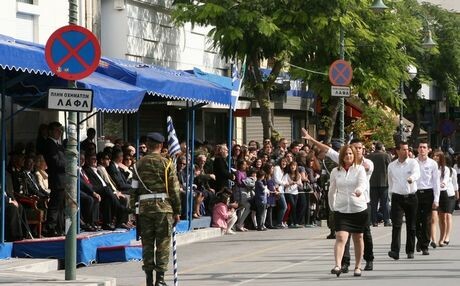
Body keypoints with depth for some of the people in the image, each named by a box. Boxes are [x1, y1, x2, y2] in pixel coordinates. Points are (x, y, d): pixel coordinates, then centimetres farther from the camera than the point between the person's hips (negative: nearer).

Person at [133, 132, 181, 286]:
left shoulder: (139, 164, 7)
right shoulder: (167, 163, -2)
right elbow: (174, 189, -3)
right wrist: (177, 211, 2)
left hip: (144, 206, 3)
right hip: (163, 206, -3)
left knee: (147, 243, 9)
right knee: (163, 243, 2)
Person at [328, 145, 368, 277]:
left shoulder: (359, 169, -1)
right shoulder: (335, 172, 5)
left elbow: (363, 183, -19)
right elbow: (332, 191, 15)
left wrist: (359, 190, -40)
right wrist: (332, 207, 17)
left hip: (359, 209, 0)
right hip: (341, 210, 0)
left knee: (358, 238, 11)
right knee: (340, 238, -15)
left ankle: (358, 266, 24)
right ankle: (338, 265, -26)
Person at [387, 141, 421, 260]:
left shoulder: (413, 162, 1)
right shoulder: (391, 166, 9)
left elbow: (417, 173, -20)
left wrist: (412, 178, -43)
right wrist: (391, 196, 17)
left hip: (411, 197, 0)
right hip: (397, 198, 1)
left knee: (411, 226, 6)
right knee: (396, 225, -13)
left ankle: (410, 251, 17)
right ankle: (395, 251, -20)